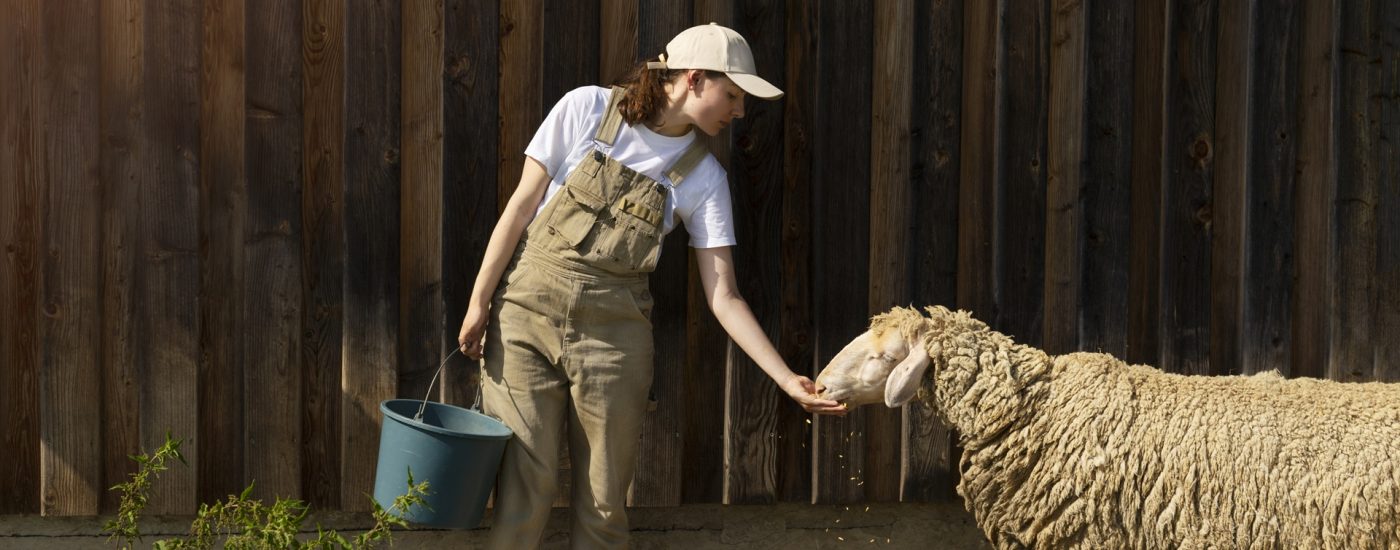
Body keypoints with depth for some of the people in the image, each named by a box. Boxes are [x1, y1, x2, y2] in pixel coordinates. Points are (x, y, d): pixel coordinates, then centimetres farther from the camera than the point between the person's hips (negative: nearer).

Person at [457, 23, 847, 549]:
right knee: (524, 488, -6)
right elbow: (522, 205, -1)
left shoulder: (703, 176, 2)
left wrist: (787, 379, -9)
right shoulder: (587, 109, -4)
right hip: (529, 308, -2)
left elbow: (723, 296, 0)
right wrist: (480, 301, -4)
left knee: (604, 504, 3)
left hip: (614, 328, 2)